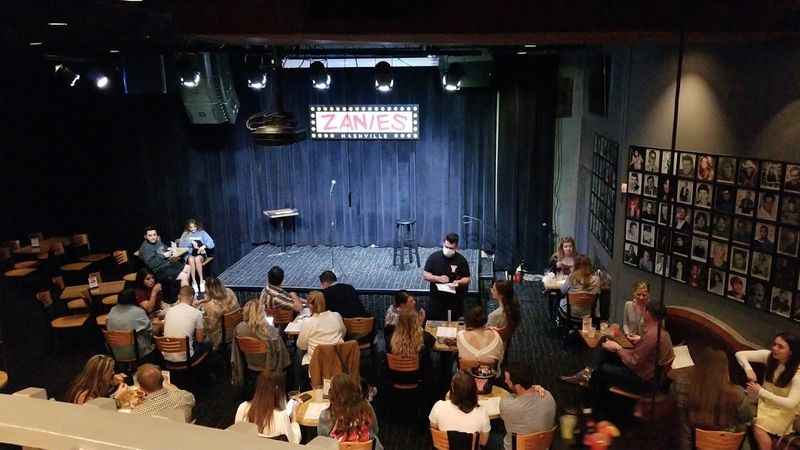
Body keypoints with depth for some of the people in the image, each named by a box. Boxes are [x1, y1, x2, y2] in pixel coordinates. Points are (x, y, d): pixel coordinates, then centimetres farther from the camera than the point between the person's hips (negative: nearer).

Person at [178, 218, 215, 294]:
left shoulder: (202, 233, 9)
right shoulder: (185, 234, 14)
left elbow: (211, 244, 0)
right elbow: (181, 245, -1)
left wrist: (204, 246, -18)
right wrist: (191, 243, -12)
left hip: (201, 254, -1)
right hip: (189, 254, 1)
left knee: (197, 259, -37)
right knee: (191, 260, -35)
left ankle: (201, 281, -30)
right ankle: (194, 282, -31)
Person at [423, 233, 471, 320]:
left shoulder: (461, 260, -2)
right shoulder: (434, 257, -1)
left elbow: (467, 279, 3)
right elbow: (425, 275, 2)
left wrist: (458, 282, -18)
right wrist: (438, 278, -15)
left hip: (455, 301, 0)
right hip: (437, 300, 1)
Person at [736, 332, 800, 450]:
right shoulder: (770, 356, -11)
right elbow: (740, 354, -8)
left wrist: (761, 392, -29)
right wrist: (748, 369, -27)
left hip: (782, 410, -4)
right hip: (764, 400, 4)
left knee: (758, 427, -28)